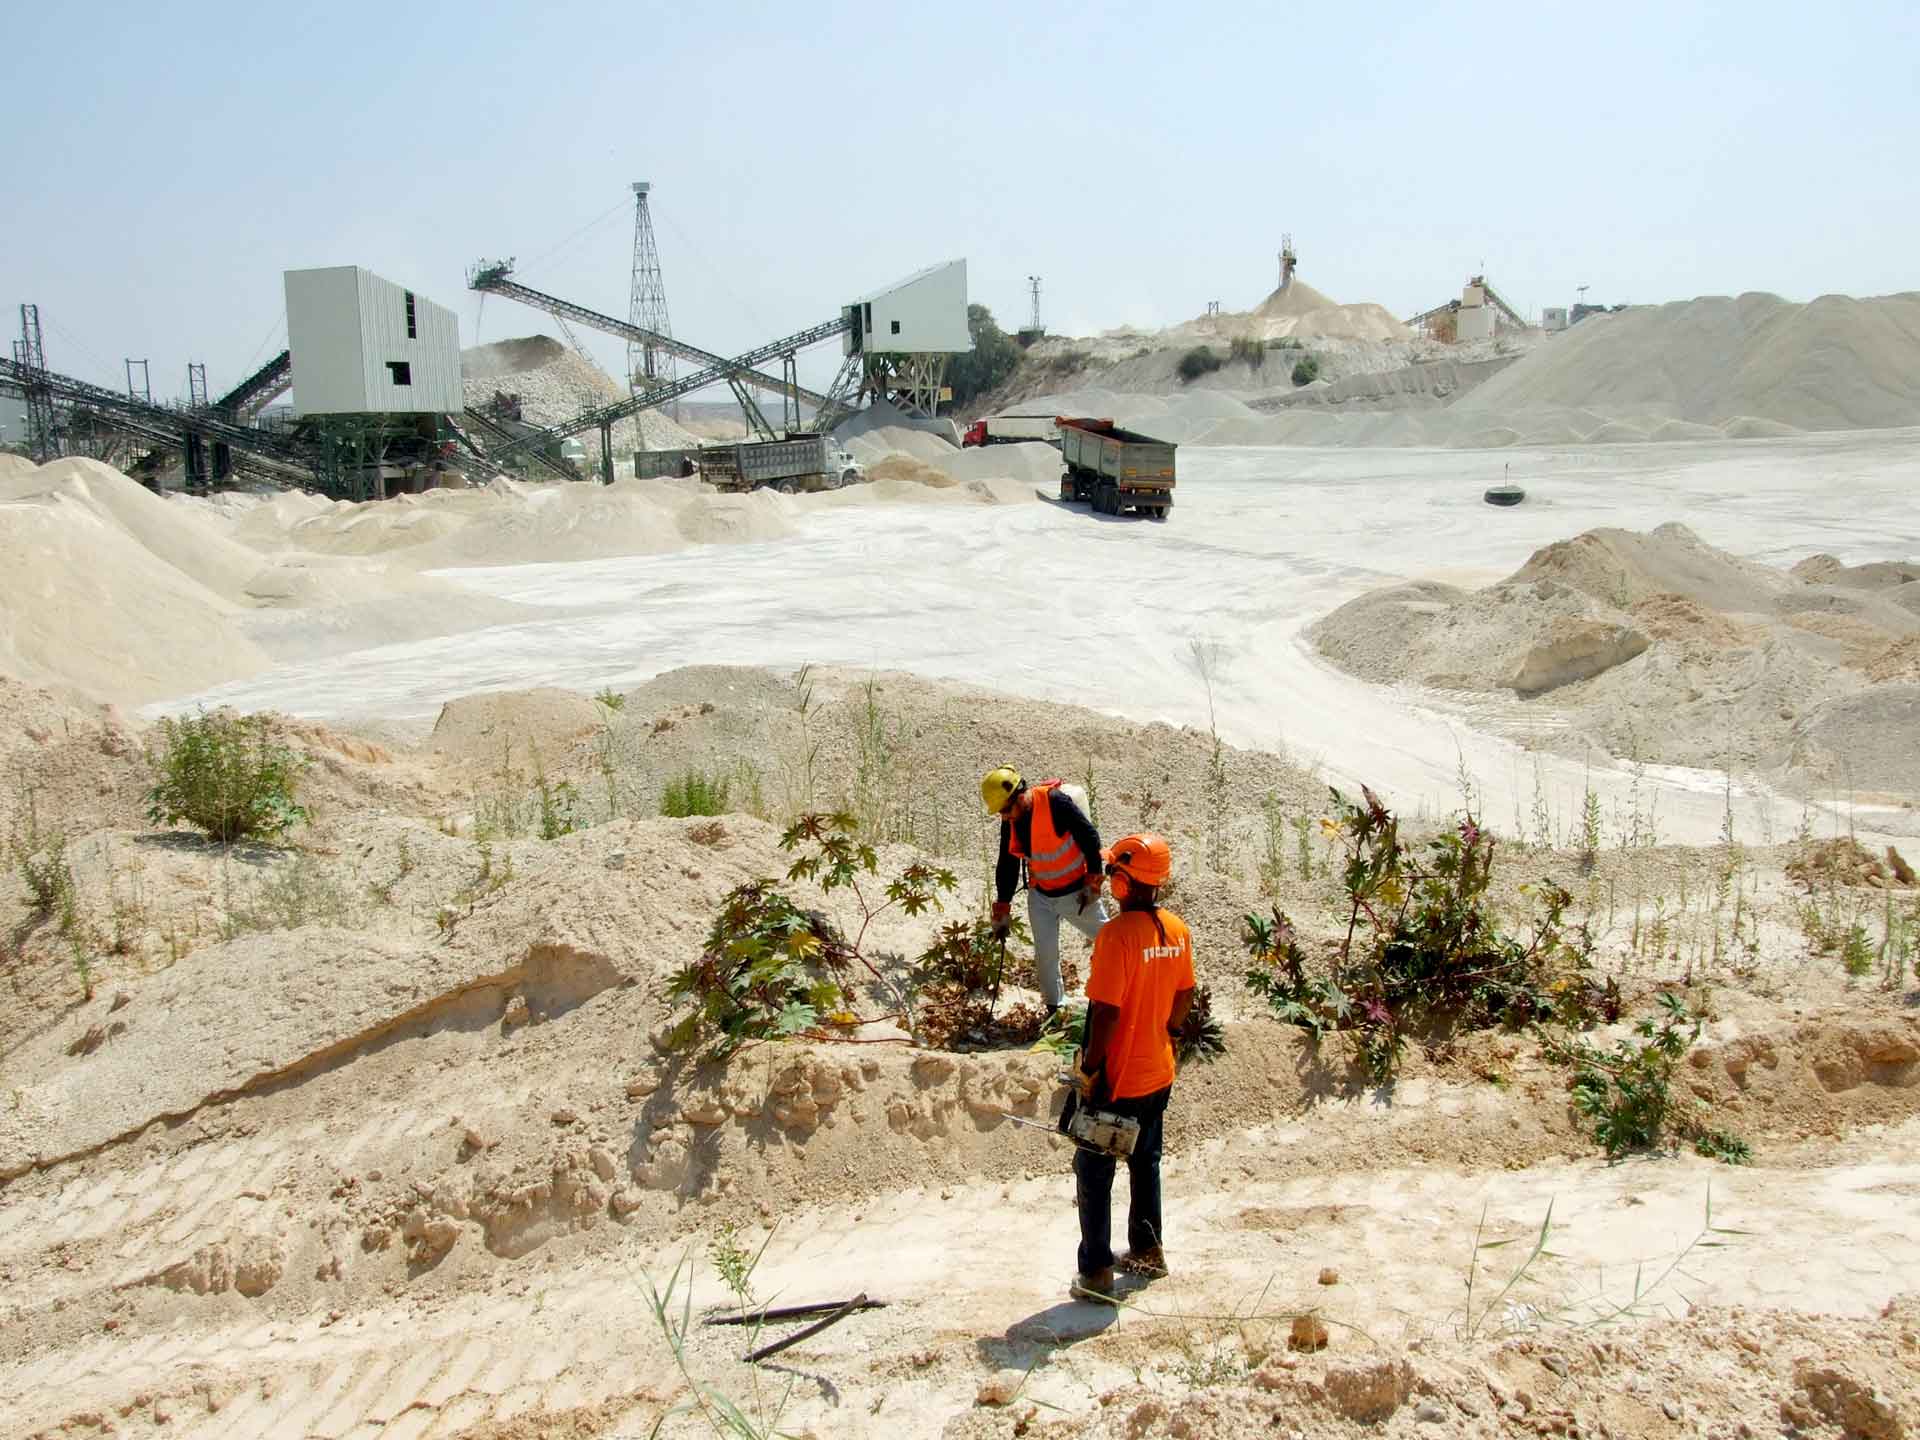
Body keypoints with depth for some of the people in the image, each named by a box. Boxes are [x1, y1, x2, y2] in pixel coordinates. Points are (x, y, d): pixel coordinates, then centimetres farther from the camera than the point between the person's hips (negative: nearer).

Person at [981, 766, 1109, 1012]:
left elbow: (1090, 837, -20)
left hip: (1076, 892, -5)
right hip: (1041, 895, 5)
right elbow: (1007, 867, 7)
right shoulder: (1010, 822, -3)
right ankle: (1054, 1008, 18)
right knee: (1045, 954, 3)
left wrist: (1092, 883, -16)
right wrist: (1002, 910, 7)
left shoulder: (1055, 802, -25)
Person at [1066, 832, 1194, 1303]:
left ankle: (1097, 1272, 13)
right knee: (1146, 1162, 23)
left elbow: (1106, 1012, -24)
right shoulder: (1177, 929, -2)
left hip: (1115, 1080, -7)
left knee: (1094, 1172, 7)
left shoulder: (1118, 933, -25)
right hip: (1158, 1074, 7)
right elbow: (1184, 997, 8)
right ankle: (1148, 1251, 36)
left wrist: (1089, 1070, -14)